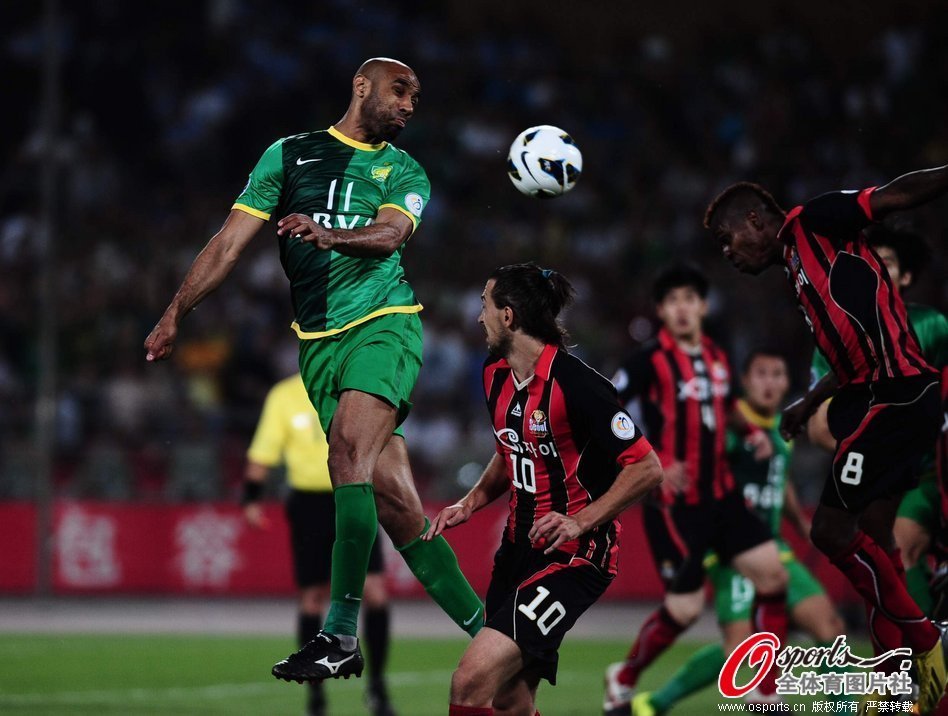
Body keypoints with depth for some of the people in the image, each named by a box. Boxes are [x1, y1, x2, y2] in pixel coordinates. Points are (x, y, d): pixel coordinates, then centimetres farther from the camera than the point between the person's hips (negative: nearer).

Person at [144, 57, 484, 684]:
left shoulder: (405, 172, 12)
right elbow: (232, 239, 11)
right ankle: (481, 627, 3)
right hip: (319, 341, 2)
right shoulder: (290, 155, 14)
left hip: (385, 322, -2)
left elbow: (388, 234, -9)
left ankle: (341, 633, -24)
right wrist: (175, 314, 4)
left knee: (350, 449, -25)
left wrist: (327, 235, -30)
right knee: (389, 493, -4)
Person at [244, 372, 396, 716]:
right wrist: (251, 498, -5)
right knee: (312, 596, 2)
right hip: (309, 503, -1)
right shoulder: (284, 396, 0)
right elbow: (263, 452, 3)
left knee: (375, 591, -9)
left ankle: (377, 686, 2)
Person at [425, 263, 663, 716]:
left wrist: (580, 521, -24)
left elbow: (647, 468, -19)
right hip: (518, 550, 9)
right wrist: (471, 503, 10)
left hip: (572, 557, -9)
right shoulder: (496, 376, 6)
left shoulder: (574, 385, -20)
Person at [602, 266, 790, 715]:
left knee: (773, 575, -3)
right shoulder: (651, 361, -12)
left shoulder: (716, 358, 8)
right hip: (673, 504, -7)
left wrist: (751, 430, 8)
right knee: (685, 607, -6)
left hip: (721, 496, 7)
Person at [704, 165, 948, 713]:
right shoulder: (802, 267, 23)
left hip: (891, 395, -10)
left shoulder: (812, 225, -2)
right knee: (873, 539, 12)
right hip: (876, 399, 10)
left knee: (833, 530, -11)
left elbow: (900, 194, -13)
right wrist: (811, 402, 37)